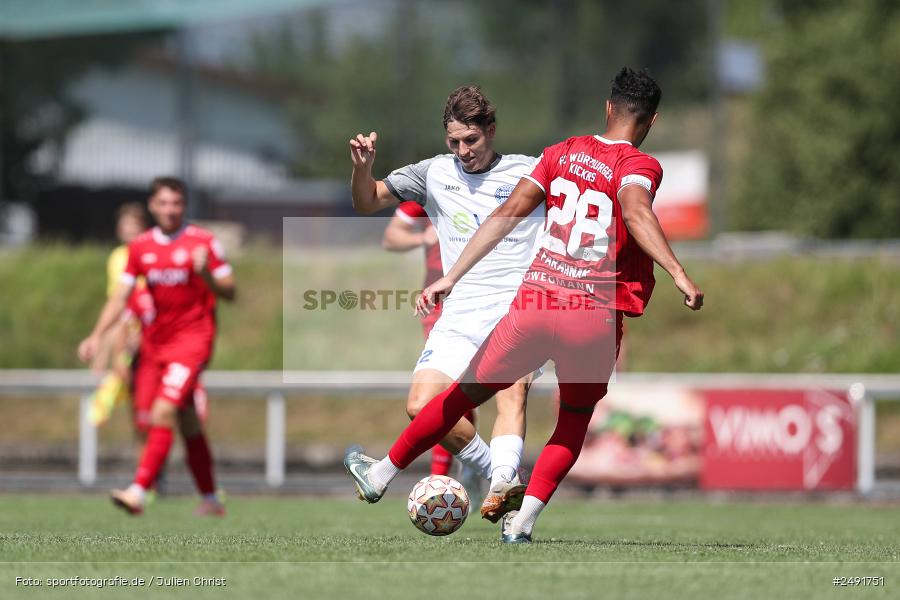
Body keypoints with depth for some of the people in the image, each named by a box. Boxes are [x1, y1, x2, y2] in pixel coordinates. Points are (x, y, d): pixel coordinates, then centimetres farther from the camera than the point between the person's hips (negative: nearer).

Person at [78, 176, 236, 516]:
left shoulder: (203, 243, -3)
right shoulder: (140, 247, 9)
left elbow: (229, 292, -3)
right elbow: (120, 297, 10)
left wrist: (206, 274, -23)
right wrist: (97, 335, -2)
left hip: (192, 338, -5)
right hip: (155, 343, 5)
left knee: (163, 412, -19)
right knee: (187, 424, 7)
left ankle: (138, 492, -26)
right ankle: (210, 499, 17)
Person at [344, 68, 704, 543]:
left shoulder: (561, 153, 10)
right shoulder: (639, 166, -2)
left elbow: (508, 213, 4)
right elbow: (636, 211, -24)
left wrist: (453, 277, 2)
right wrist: (678, 275, -33)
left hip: (535, 303, 3)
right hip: (596, 318, -3)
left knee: (468, 391, 22)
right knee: (575, 419, 22)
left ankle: (381, 474, 34)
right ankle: (524, 519, 6)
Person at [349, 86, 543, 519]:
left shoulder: (529, 172, 9)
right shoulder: (435, 174, 16)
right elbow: (367, 203, 20)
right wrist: (363, 167, 0)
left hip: (517, 307, -3)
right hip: (459, 316, 3)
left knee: (513, 389, -31)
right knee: (422, 407, -16)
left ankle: (503, 483, -51)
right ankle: (492, 468, 0)